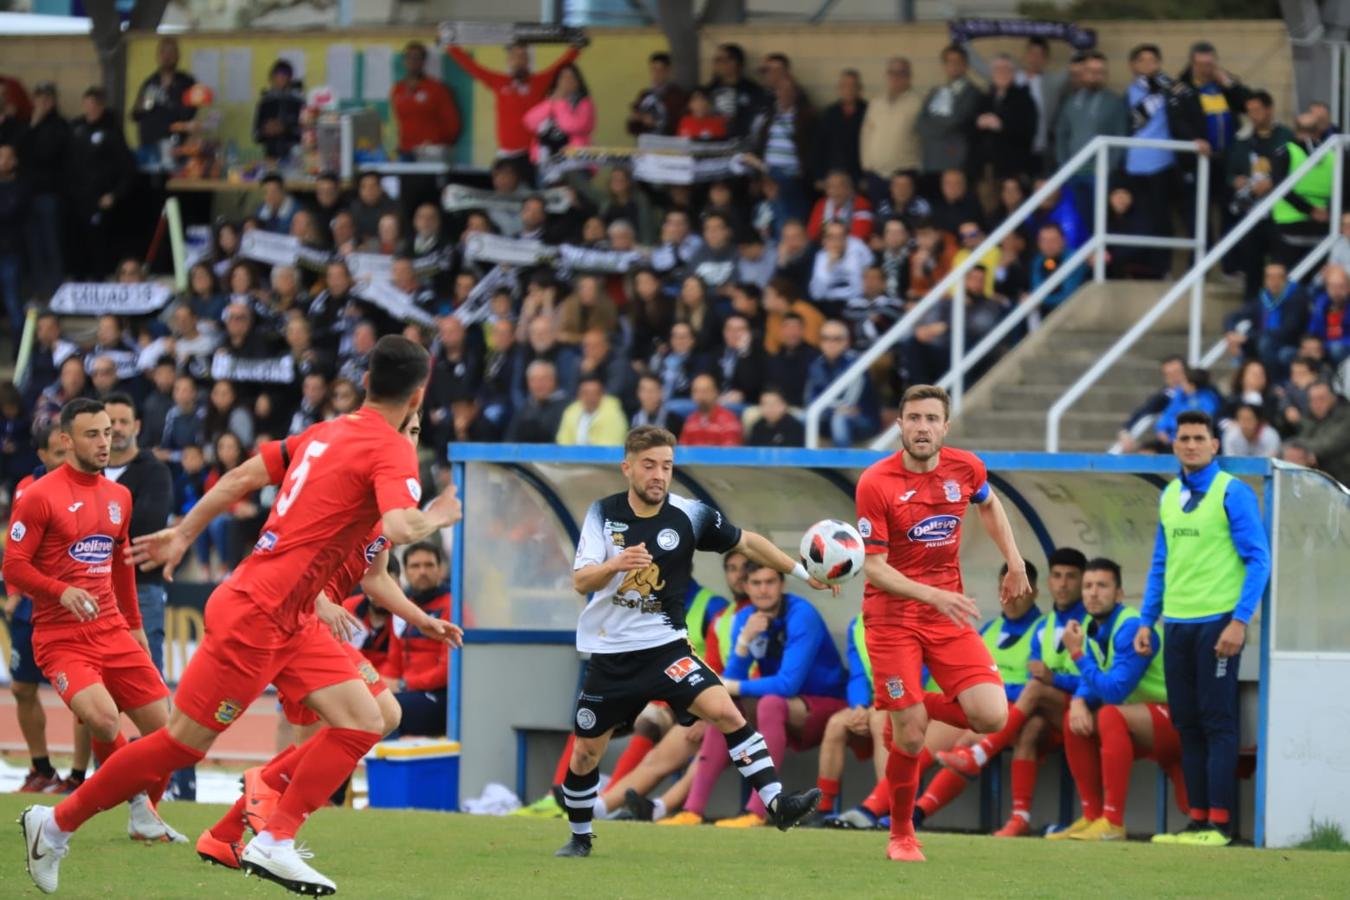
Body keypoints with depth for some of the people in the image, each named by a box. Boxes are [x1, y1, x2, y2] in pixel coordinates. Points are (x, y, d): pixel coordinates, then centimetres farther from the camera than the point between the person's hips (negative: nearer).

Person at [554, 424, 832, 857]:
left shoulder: (689, 516, -8)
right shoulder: (603, 513, -7)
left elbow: (747, 543, 6)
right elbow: (580, 581, -14)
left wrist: (803, 572, 5)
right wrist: (615, 564, -35)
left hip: (664, 646, -1)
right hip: (610, 653, 1)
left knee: (724, 710, -24)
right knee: (585, 754, 8)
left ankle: (776, 801, -25)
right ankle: (579, 838, 32)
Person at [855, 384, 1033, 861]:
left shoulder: (966, 468, -2)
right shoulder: (875, 483, -15)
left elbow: (989, 504, 23)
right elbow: (875, 569, -15)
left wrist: (1015, 563, 15)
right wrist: (933, 595, -28)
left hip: (948, 613, 4)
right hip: (892, 616, -4)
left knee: (992, 717, -12)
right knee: (910, 738, -8)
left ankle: (911, 703, 17)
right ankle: (901, 836, 16)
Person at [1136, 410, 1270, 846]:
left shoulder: (1233, 493, -5)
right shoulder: (1169, 496, 13)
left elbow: (1258, 560, -8)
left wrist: (1239, 621, -15)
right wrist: (1147, 620, 13)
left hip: (1217, 623, -6)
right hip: (1176, 625, 6)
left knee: (1218, 723, -5)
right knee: (1187, 725, 7)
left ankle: (1219, 823, -4)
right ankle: (1197, 819, 11)